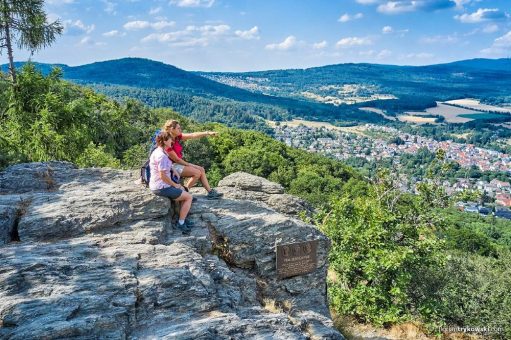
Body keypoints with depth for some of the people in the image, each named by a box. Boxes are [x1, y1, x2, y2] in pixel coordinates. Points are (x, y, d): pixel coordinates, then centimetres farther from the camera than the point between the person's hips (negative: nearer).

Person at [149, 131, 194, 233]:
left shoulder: (158, 152, 8)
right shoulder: (162, 156, -24)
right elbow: (162, 176, -25)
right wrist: (174, 185, -12)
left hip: (156, 185, 10)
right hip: (161, 188, -10)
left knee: (182, 190, 24)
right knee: (188, 197, 0)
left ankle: (182, 219, 25)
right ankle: (181, 223, 9)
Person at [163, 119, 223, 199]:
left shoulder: (177, 137, 2)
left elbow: (192, 135, -3)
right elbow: (176, 159, -19)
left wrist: (208, 133, -11)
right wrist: (188, 165, -7)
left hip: (179, 164, 9)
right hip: (173, 166, -9)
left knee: (201, 169, 4)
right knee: (197, 173, -15)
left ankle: (210, 192, 4)